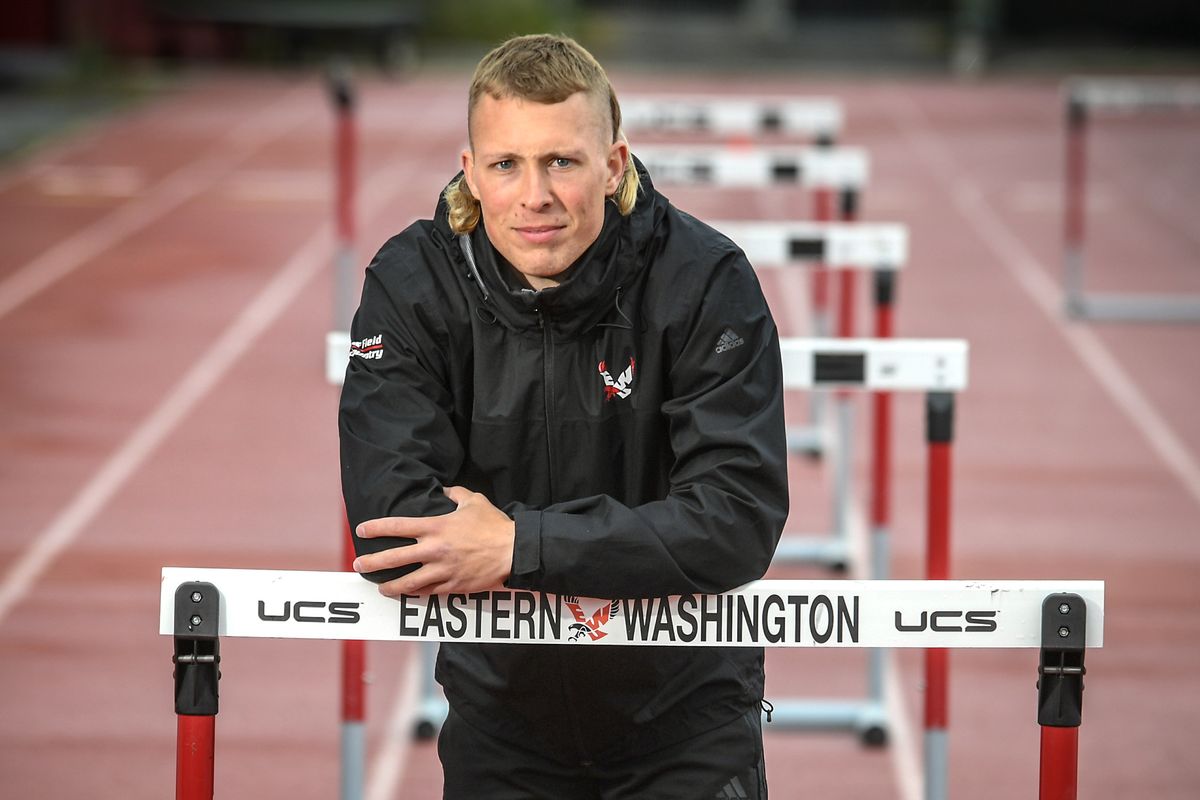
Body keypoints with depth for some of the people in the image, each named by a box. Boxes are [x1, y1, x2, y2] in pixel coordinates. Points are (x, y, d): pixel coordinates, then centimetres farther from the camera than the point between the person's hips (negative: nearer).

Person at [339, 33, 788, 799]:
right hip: (502, 703, 1)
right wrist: (634, 563, -28)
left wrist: (523, 548, -29)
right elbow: (390, 531, -22)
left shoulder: (706, 280, -16)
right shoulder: (411, 285, -13)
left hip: (681, 710, -1)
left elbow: (741, 519, -24)